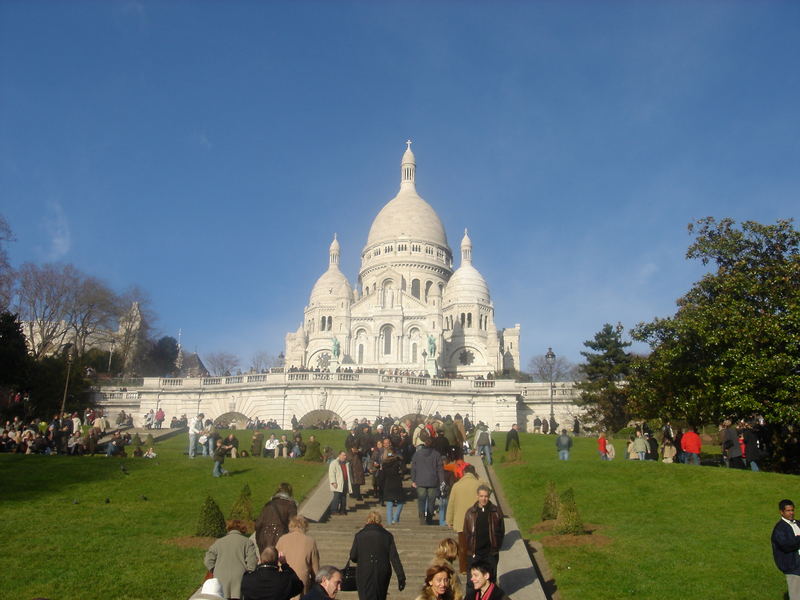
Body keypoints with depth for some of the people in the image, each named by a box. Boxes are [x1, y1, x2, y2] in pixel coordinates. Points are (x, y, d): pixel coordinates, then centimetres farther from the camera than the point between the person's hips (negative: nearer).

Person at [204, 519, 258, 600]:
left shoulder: (219, 542, 12)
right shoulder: (247, 542, 2)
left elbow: (208, 561, 8)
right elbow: (252, 562, -7)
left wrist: (216, 572, 17)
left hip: (221, 580, 2)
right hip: (239, 579, -2)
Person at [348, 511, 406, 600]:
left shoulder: (359, 535, -3)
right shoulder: (387, 536, -2)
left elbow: (353, 557, -1)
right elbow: (394, 557, -8)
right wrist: (401, 577, -8)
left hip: (364, 574, -2)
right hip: (382, 573, 2)